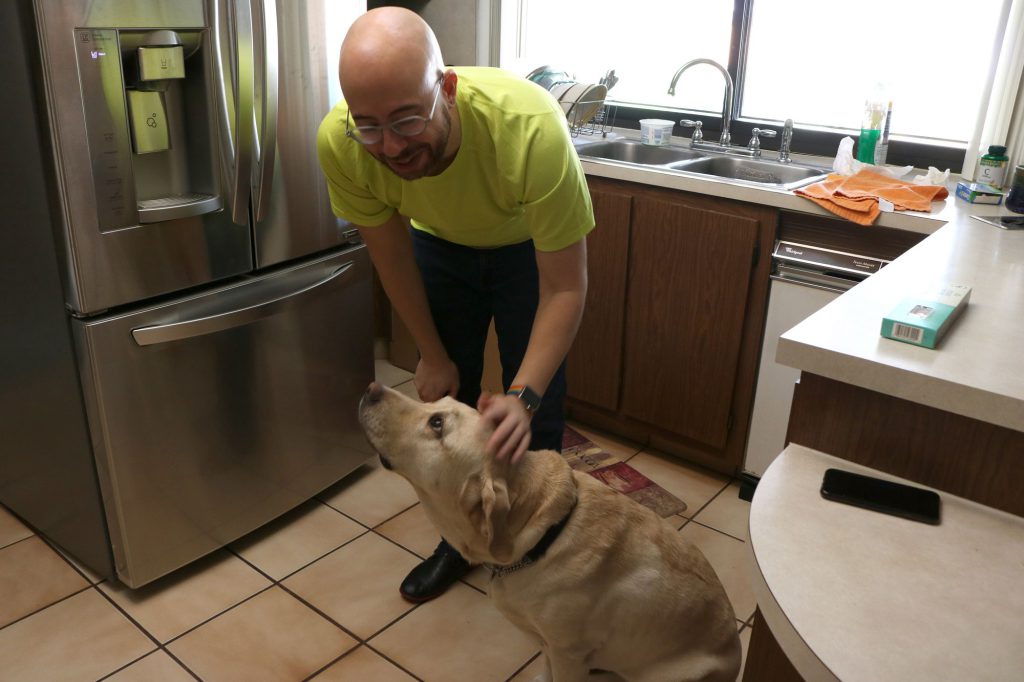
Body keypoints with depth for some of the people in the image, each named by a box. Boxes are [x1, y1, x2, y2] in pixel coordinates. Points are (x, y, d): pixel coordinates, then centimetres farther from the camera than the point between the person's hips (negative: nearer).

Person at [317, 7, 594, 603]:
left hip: (530, 246, -2)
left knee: (539, 415, -1)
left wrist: (523, 395, -43)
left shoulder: (532, 126, -42)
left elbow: (565, 287, -32)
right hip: (440, 245, 3)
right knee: (446, 399, 8)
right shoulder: (340, 141, -32)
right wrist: (433, 357, -5)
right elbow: (391, 256, -13)